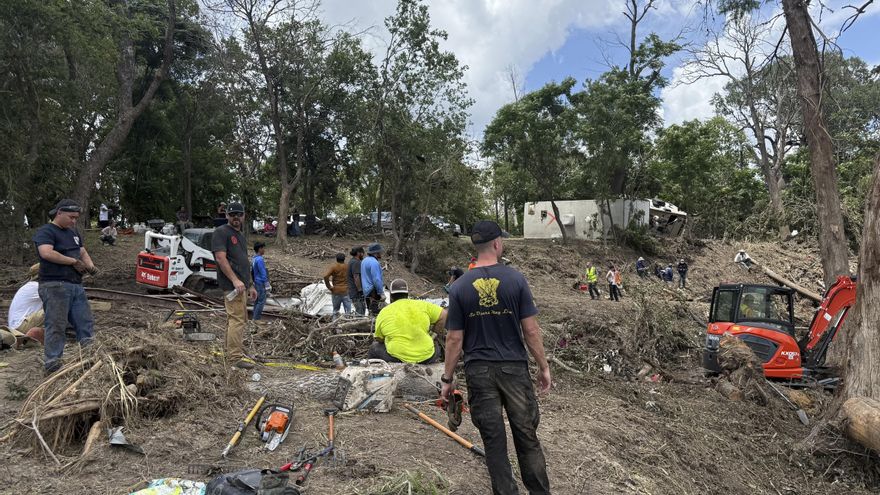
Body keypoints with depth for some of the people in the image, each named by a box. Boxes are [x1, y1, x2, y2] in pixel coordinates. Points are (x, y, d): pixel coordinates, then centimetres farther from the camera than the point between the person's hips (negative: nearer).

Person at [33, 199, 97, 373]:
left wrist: (90, 265, 3)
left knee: (86, 323, 7)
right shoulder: (45, 231, -6)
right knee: (56, 325, -9)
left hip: (76, 285, 8)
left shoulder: (73, 232, 20)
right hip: (55, 286, -8)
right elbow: (46, 253, -23)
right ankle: (52, 362, -4)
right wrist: (74, 262, -15)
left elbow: (83, 251, 25)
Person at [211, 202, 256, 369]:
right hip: (232, 284, -10)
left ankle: (231, 353, 21)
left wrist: (250, 285, 23)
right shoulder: (221, 232, -6)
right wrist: (235, 280, -23)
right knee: (237, 320, -11)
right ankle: (236, 358, -9)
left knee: (234, 319, 14)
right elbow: (220, 258, -16)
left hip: (241, 284, 10)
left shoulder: (241, 236, 22)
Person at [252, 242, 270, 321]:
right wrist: (267, 287, -16)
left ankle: (255, 317, 19)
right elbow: (263, 274, -19)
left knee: (257, 301, 14)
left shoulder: (254, 258, 10)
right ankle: (256, 319, -4)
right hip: (261, 283, -10)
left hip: (256, 282, 10)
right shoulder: (259, 259, -19)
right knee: (261, 301, -6)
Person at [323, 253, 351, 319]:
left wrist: (329, 287, -9)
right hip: (346, 291, 0)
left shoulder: (333, 266, -5)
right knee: (348, 311, 2)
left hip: (336, 291, 0)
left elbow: (325, 276, -18)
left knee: (335, 310, 13)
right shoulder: (347, 266, 1)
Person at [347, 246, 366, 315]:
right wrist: (360, 290, -22)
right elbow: (356, 277, -23)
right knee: (360, 312, -9)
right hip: (357, 292, -11)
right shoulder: (356, 262, -16)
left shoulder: (352, 261, 17)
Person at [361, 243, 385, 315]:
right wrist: (381, 293, -19)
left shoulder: (364, 261, 14)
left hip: (366, 291, 10)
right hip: (373, 292, -10)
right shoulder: (374, 262, -18)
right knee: (376, 313, -10)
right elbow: (376, 279, -22)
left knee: (371, 312, 15)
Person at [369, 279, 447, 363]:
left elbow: (379, 339, 10)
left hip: (397, 359, -1)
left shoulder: (383, 313, 1)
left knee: (374, 348, 25)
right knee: (436, 349, 35)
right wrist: (435, 332, 16)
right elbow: (444, 315, 3)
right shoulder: (422, 305, 2)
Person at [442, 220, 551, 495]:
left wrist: (447, 378, 6)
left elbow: (454, 339, -3)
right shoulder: (515, 279, -7)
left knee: (494, 440, 9)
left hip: (479, 371, 1)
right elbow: (531, 330, -6)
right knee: (527, 436, 12)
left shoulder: (460, 287, -4)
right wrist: (543, 367, 5)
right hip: (514, 368, 0)